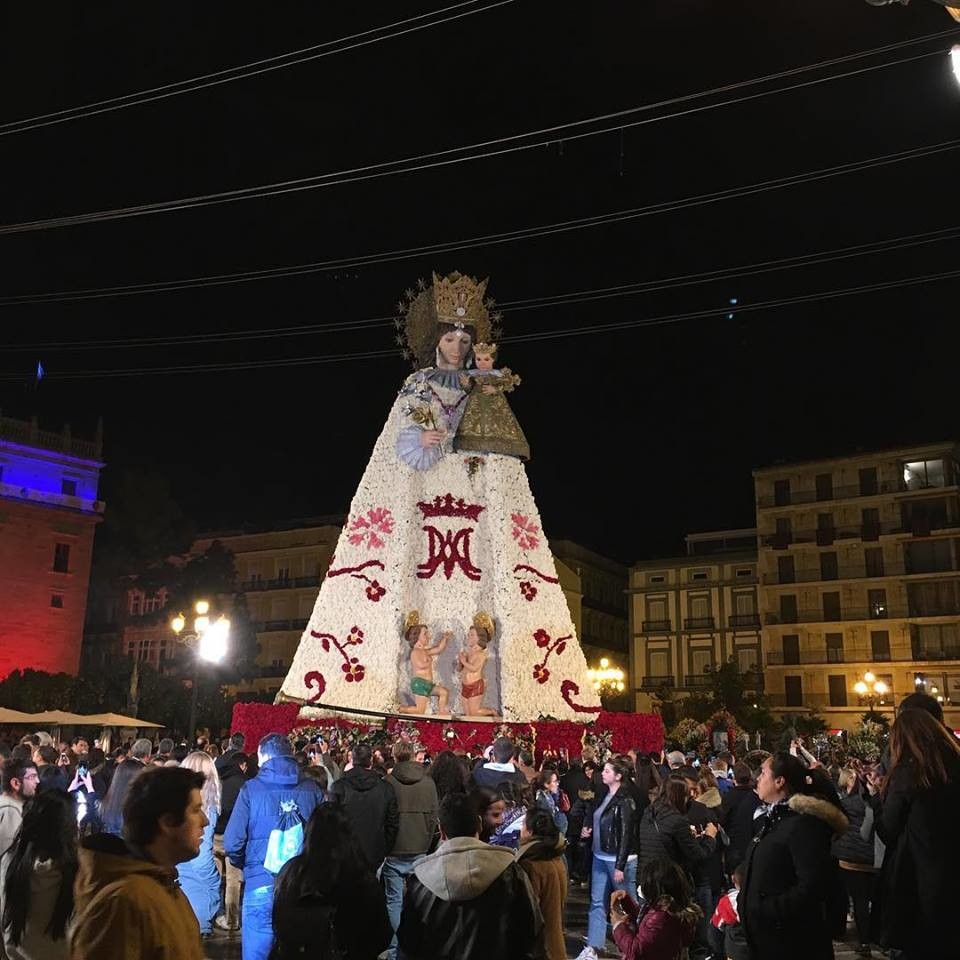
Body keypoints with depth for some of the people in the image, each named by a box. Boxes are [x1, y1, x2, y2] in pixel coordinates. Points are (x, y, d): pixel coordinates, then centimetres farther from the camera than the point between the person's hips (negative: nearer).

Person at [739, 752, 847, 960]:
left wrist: (766, 910, -24)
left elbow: (813, 886, -27)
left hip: (790, 942, -9)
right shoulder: (772, 818, 11)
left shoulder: (804, 822, -20)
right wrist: (745, 905, 6)